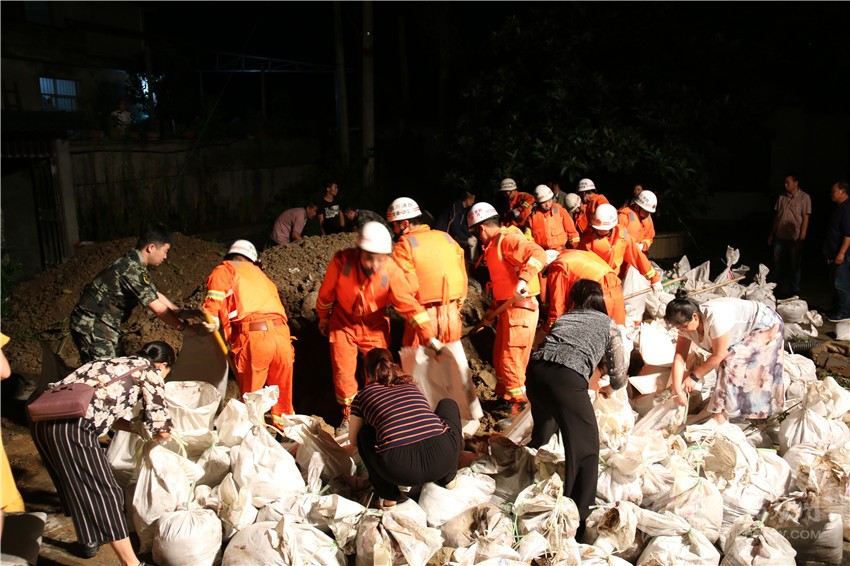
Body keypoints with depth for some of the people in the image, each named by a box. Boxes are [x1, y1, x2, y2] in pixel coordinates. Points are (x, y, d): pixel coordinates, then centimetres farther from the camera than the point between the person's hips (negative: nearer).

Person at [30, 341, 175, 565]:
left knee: (77, 484, 28)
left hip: (43, 418, 8)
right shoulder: (150, 372, 7)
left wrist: (138, 427, 35)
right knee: (104, 492, 1)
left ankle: (89, 539, 46)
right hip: (72, 427, -8)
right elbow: (162, 430, 4)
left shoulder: (114, 364, 28)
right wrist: (161, 433, 26)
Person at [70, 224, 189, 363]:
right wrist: (185, 328, -11)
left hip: (100, 325, 10)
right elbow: (159, 309, -21)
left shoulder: (133, 264, 8)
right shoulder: (133, 269, -23)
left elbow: (156, 295, 17)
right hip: (91, 327, -10)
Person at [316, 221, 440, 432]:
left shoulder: (391, 271, -28)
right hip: (344, 323, 0)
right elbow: (326, 292, -10)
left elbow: (409, 303, -21)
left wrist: (428, 336, -23)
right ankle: (348, 415, 26)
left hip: (374, 326, 0)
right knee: (343, 373, 3)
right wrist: (323, 317, 6)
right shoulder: (341, 261, -28)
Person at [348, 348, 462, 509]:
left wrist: (350, 449, 57)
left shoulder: (364, 395, 20)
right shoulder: (411, 386, 29)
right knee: (448, 404, 33)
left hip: (399, 470, -2)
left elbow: (354, 441, 32)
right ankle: (447, 477, 26)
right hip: (444, 460, 3)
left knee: (364, 433, 29)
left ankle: (388, 496, 18)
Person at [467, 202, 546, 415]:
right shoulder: (495, 245, 16)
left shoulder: (508, 239, -15)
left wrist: (524, 279, -40)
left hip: (520, 307, -10)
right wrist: (493, 308, 22)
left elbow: (538, 254, -29)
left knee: (511, 360, -3)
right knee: (500, 356, 19)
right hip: (507, 307, 10)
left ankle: (520, 407, 9)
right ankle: (505, 395, 36)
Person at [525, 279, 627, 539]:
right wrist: (610, 388, 44)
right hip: (567, 378, -5)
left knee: (544, 426, 33)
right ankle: (577, 522, 0)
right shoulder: (607, 323, 24)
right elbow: (619, 375, 21)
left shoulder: (563, 318, 33)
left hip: (536, 369, 5)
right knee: (585, 448, 4)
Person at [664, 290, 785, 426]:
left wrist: (694, 376, -20)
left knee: (733, 364, -20)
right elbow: (679, 357, -14)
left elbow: (718, 355, -30)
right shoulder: (687, 323, -16)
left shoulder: (715, 317, -40)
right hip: (745, 331, 8)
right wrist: (677, 391, -20)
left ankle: (721, 417, -16)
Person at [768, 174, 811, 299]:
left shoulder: (804, 198, -7)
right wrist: (772, 235, 13)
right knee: (778, 265, 13)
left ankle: (794, 292, 17)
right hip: (780, 237, 5)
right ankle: (779, 291, 26)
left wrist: (802, 238, -15)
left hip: (794, 238, -5)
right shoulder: (782, 197, 8)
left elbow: (805, 218, -10)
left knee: (795, 267, 5)